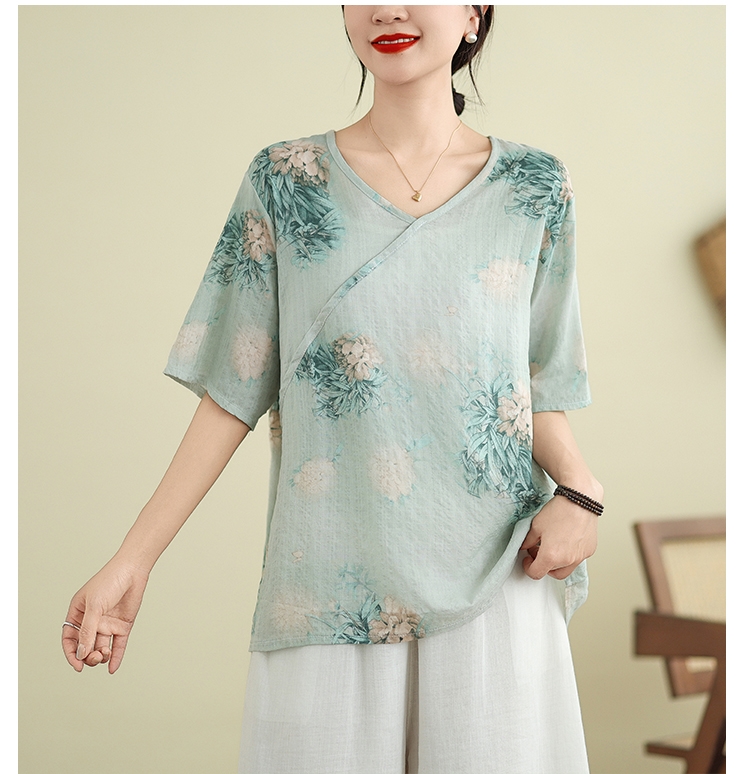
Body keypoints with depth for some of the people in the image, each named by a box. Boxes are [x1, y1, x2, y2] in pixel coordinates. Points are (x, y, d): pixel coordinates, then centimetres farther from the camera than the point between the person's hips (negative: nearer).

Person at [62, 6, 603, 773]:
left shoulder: (534, 188, 5)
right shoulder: (284, 182, 3)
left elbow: (539, 388, 8)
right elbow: (232, 393, 2)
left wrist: (579, 488, -13)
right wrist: (130, 562, -4)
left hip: (495, 580, 1)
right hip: (326, 587, 0)